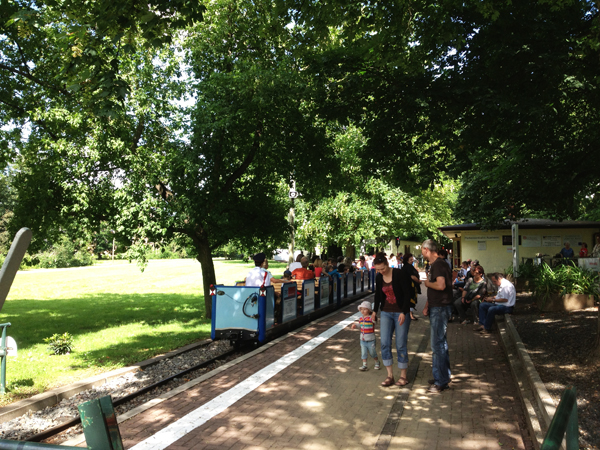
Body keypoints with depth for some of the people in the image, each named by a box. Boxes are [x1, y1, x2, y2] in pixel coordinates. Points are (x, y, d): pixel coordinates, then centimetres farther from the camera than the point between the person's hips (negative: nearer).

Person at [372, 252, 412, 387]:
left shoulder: (399, 274, -14)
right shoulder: (379, 277, 3)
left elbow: (407, 294, -13)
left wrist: (403, 313, -18)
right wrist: (375, 310, 22)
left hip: (401, 313, -5)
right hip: (386, 313, 5)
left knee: (400, 345, -1)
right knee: (385, 343, -1)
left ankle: (403, 376, 14)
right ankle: (390, 375, 9)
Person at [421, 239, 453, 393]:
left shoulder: (438, 264, -17)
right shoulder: (436, 264, 15)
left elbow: (441, 285, -31)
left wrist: (428, 283, -13)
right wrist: (427, 305, 16)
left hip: (440, 309, -10)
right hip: (437, 308, 10)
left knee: (438, 344, -5)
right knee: (440, 342, 17)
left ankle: (441, 382, 2)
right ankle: (443, 376, 27)